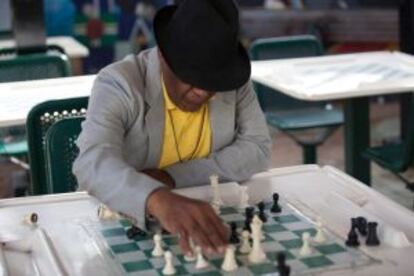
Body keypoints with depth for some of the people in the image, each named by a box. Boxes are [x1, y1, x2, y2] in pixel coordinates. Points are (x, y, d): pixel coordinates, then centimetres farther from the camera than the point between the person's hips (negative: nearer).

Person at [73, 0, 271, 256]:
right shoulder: (120, 84, -19)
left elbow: (258, 149, -8)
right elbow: (94, 163, -34)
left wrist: (171, 177, -20)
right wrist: (159, 200, -53)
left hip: (209, 218, 3)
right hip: (123, 224, -3)